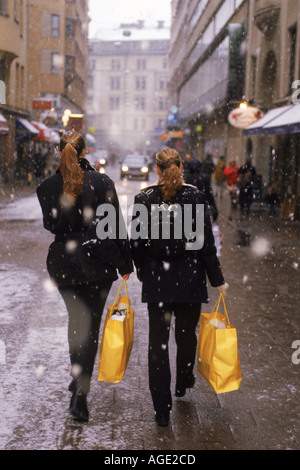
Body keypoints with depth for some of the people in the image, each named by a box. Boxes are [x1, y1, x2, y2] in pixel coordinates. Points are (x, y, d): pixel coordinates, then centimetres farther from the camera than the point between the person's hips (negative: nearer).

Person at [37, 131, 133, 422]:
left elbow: (50, 225, 4)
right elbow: (114, 225, -8)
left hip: (63, 263, 2)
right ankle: (80, 392, -1)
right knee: (91, 325, 6)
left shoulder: (47, 187, -4)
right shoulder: (101, 182, -10)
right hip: (97, 263, -2)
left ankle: (78, 378, 34)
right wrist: (125, 264, -1)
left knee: (76, 320, 22)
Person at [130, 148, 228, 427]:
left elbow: (136, 242, -1)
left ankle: (162, 410, 8)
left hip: (156, 280, 0)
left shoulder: (143, 199, -4)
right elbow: (206, 243, -6)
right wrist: (217, 280, 3)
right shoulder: (196, 197, -7)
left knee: (157, 341, 6)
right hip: (190, 279, 0)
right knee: (186, 334, 20)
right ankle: (183, 384, 43)